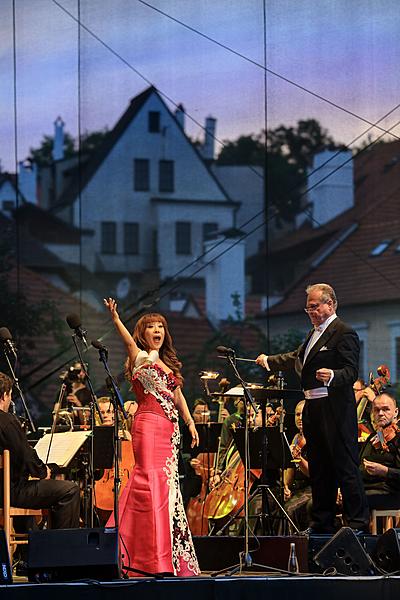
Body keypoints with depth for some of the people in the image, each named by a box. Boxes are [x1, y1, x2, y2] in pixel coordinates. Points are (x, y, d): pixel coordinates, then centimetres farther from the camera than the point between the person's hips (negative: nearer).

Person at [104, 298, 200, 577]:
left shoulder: (169, 364, 21)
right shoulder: (140, 358, 0)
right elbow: (129, 341, -19)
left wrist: (190, 422, 14)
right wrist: (115, 318, -36)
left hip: (169, 428, 7)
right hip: (148, 425, -7)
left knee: (167, 485, 7)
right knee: (151, 481, -13)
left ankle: (170, 553, 12)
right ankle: (151, 556, -14)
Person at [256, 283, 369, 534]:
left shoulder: (344, 333, -10)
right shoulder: (315, 333, 20)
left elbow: (351, 372, -19)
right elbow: (296, 358, 35)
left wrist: (332, 376, -36)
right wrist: (269, 361, 36)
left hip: (335, 409, -10)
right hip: (314, 409, 10)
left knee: (346, 466, -8)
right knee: (319, 468, 14)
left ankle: (358, 522, -5)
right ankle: (322, 523, 20)